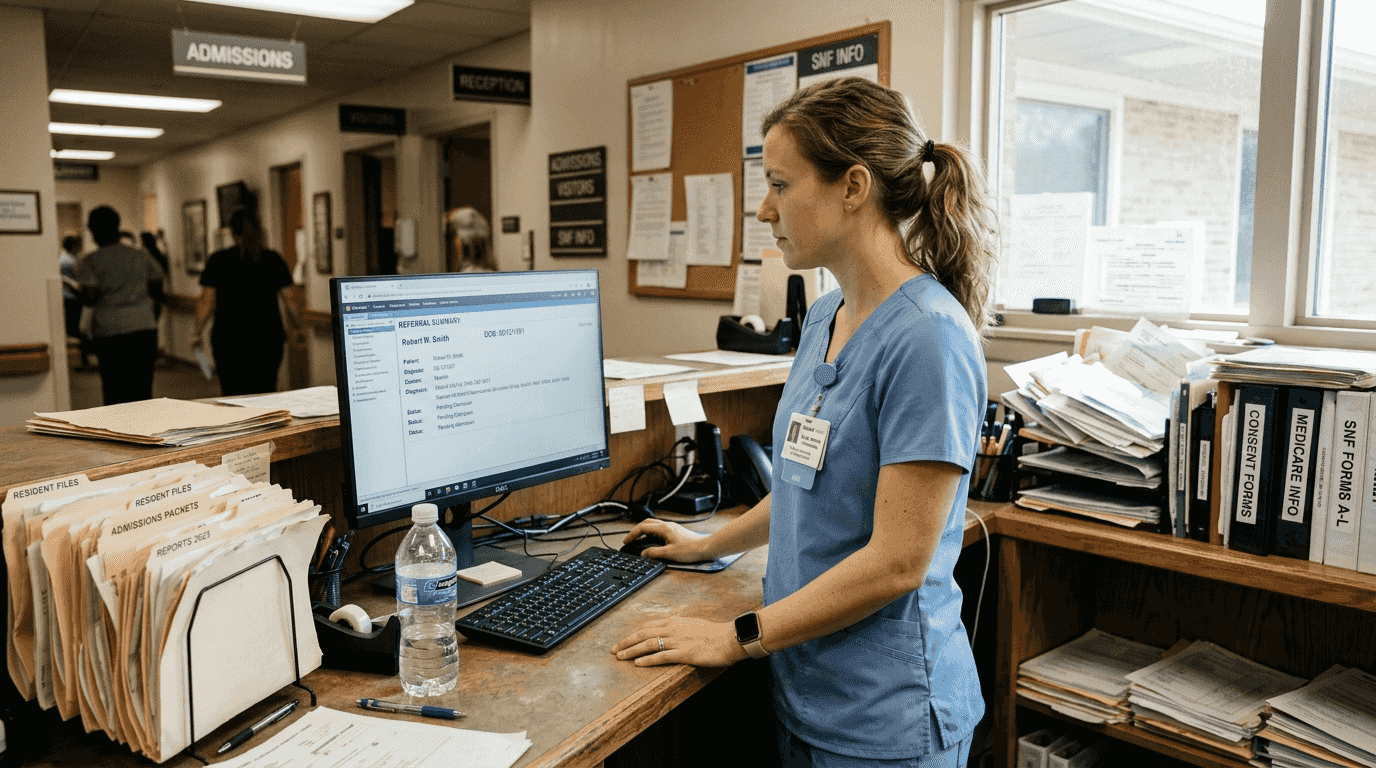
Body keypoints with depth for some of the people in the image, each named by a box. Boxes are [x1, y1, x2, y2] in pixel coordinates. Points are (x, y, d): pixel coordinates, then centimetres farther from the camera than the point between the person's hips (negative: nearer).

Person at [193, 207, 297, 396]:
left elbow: (206, 302, -1)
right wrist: (294, 331, 15)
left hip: (229, 339, -1)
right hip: (268, 338, 1)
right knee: (265, 393, 7)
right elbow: (289, 300, 3)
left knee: (232, 395, 4)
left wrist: (198, 333, 10)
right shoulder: (273, 259, 2)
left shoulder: (217, 260, -1)